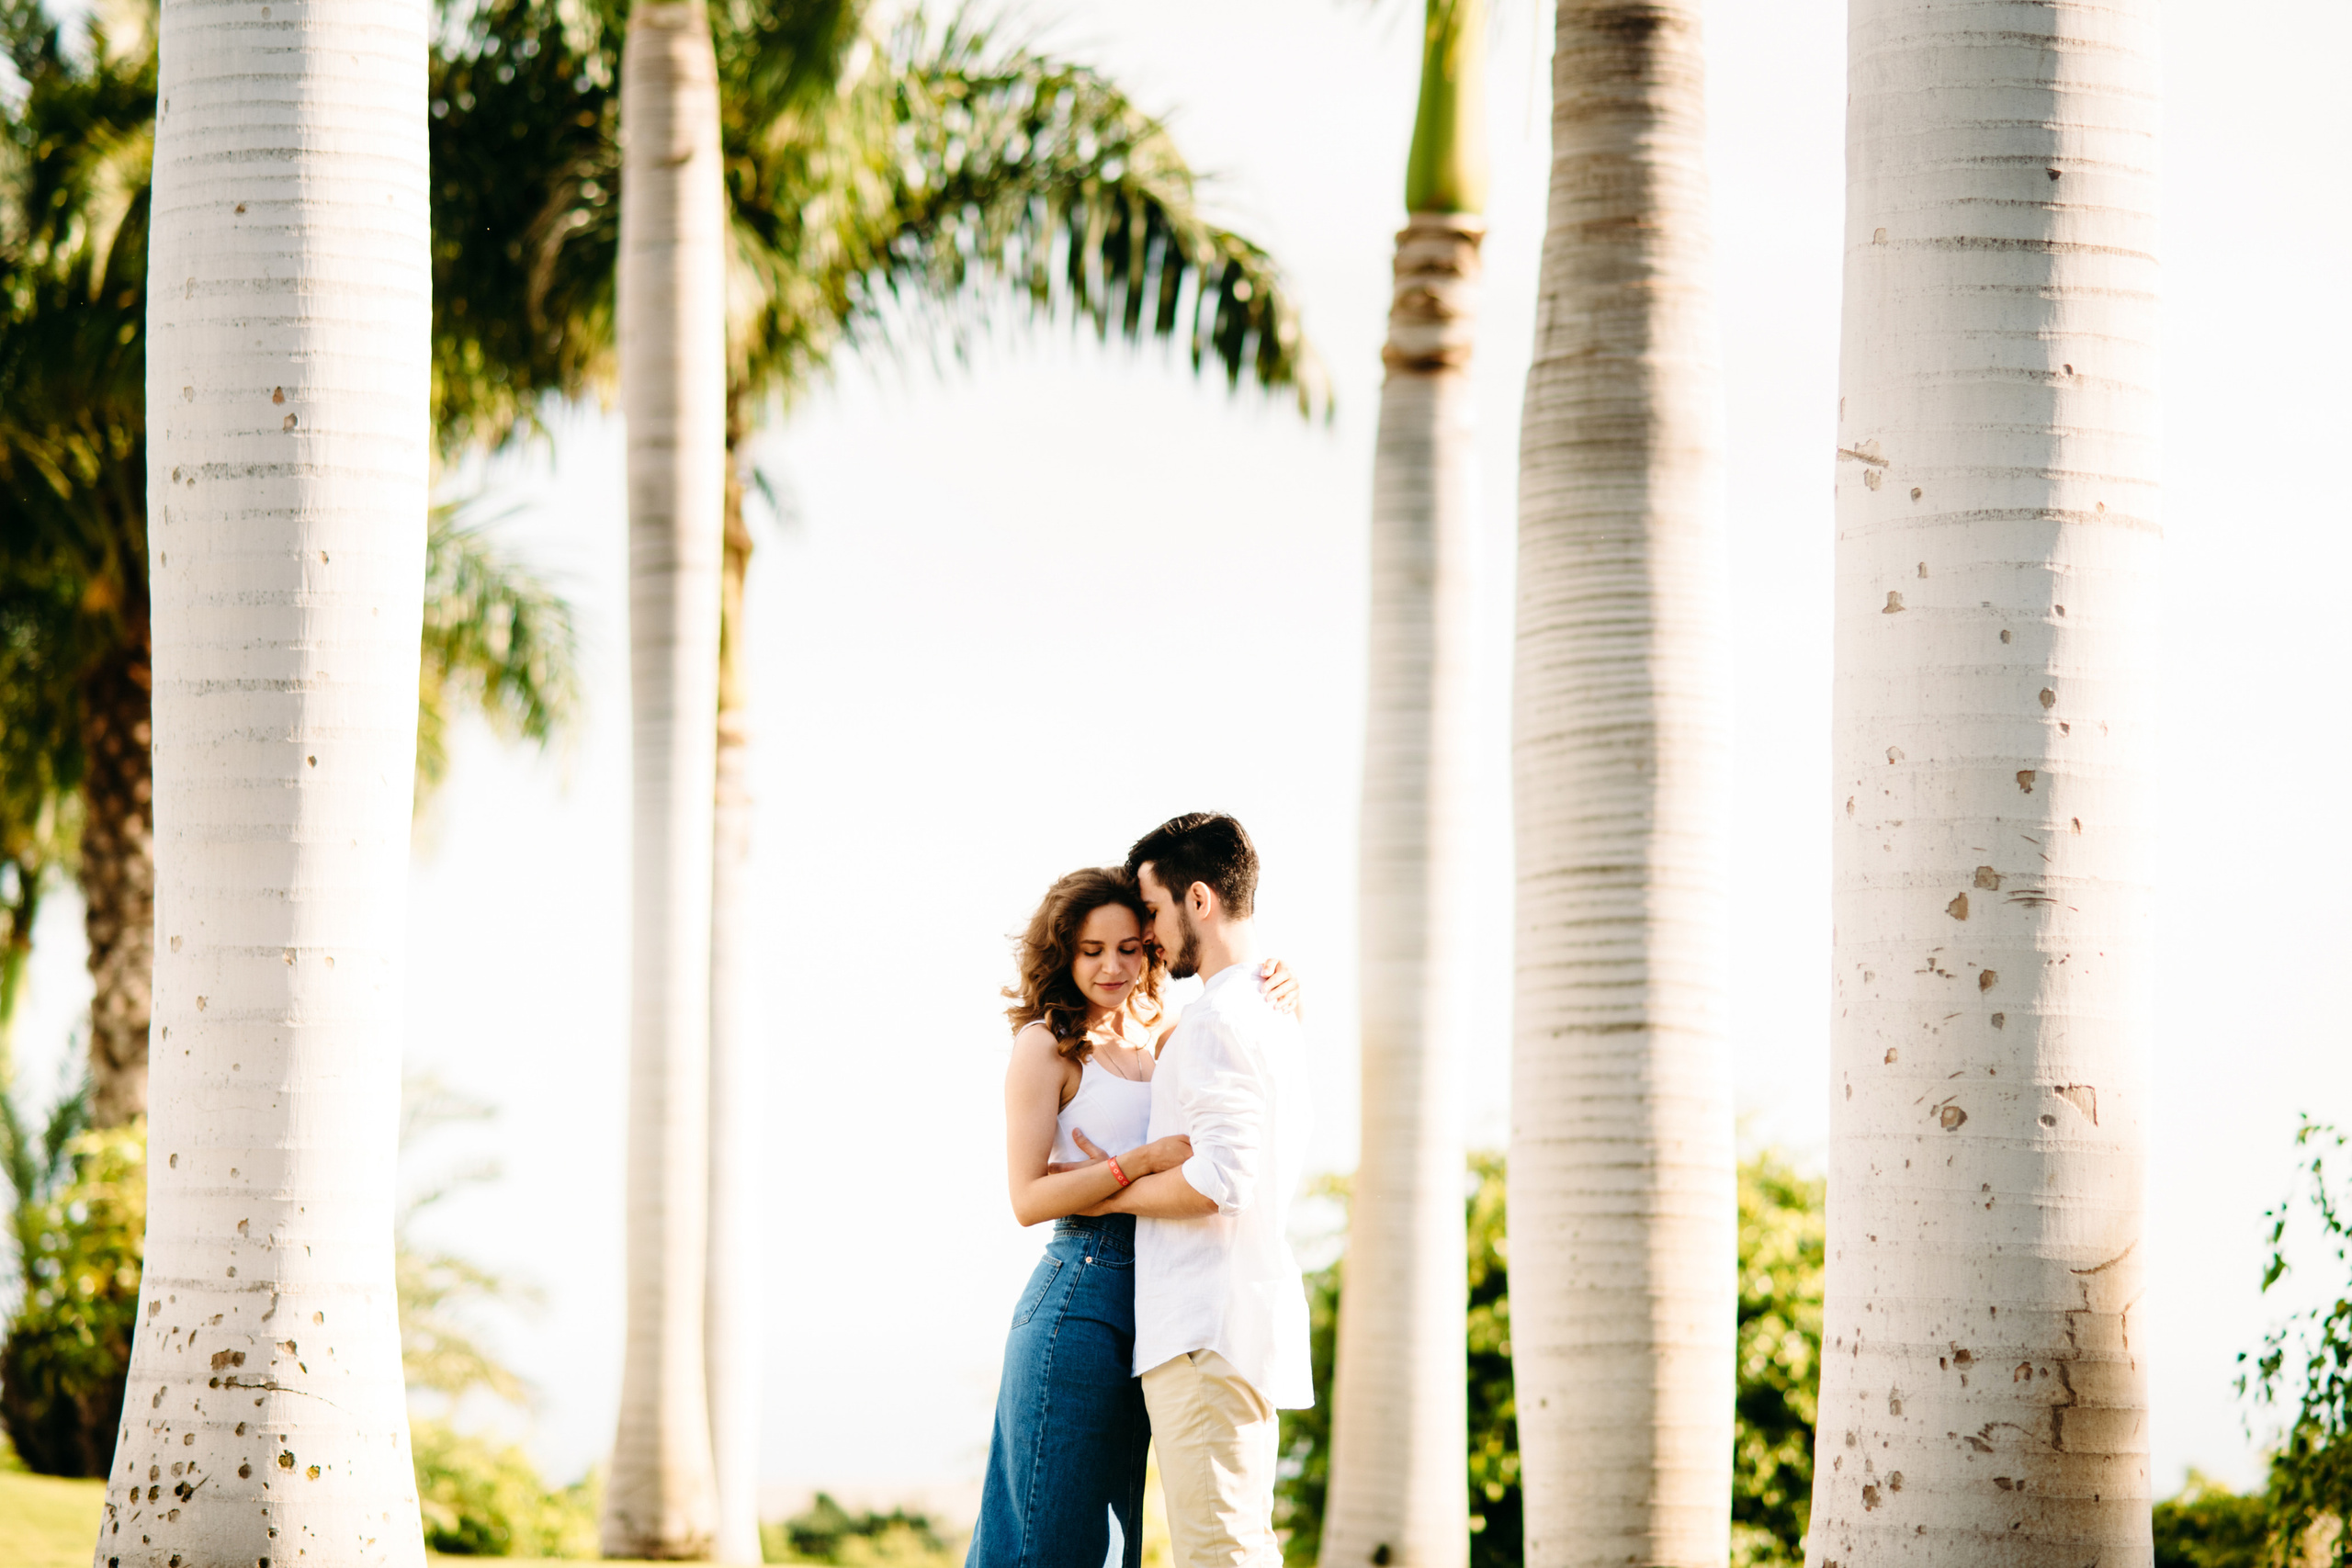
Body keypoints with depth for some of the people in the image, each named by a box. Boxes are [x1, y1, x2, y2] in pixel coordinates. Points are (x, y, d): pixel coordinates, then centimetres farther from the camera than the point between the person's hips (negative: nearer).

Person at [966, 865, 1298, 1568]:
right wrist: (1143, 1161, -21)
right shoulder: (1046, 1047, -4)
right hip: (1080, 1295, -7)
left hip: (1151, 1310, 7)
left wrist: (1280, 993, 2)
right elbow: (1029, 1198, -10)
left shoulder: (1162, 1040, 13)